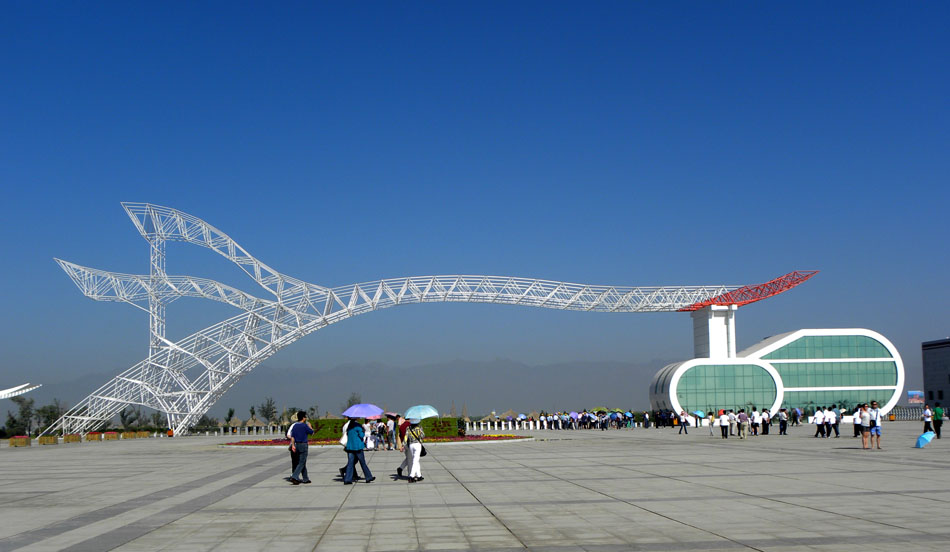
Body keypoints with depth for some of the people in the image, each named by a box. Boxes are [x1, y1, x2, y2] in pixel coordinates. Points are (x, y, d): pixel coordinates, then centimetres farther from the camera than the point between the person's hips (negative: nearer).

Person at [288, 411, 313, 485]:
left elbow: (292, 436, 3)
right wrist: (309, 426, 16)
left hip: (297, 445, 7)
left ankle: (305, 478, 20)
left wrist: (293, 445, 4)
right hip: (304, 445, -7)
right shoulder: (305, 426, -13)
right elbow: (311, 433, 0)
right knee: (301, 463, -5)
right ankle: (294, 477, -18)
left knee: (303, 462, 15)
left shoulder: (295, 426, 6)